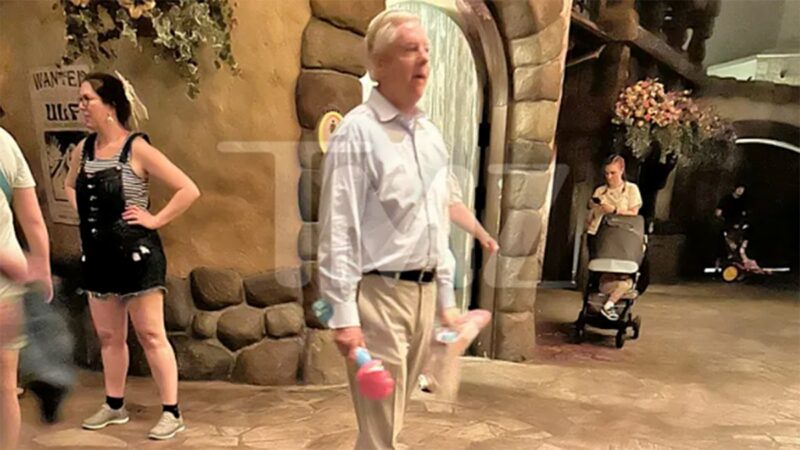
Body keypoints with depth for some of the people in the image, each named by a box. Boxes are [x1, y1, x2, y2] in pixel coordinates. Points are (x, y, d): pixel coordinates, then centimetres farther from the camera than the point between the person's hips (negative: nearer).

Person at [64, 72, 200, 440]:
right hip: (97, 256, 7)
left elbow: (188, 190, -18)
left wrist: (155, 220, -15)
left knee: (151, 335, -1)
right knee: (108, 336, 16)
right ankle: (114, 406, 33)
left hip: (136, 254, -7)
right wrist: (84, 215, 11)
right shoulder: (83, 150, 6)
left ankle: (172, 413, 8)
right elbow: (70, 186, 27)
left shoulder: (137, 148, -13)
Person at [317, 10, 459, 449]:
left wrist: (446, 299, 16)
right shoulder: (357, 131, -11)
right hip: (379, 293, -7)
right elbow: (338, 231, -14)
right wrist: (344, 314, -17)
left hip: (424, 291, 7)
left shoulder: (431, 135, 12)